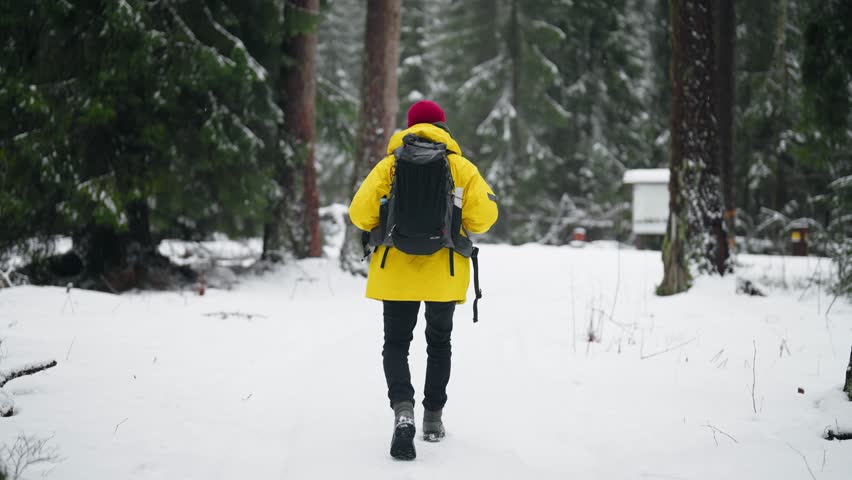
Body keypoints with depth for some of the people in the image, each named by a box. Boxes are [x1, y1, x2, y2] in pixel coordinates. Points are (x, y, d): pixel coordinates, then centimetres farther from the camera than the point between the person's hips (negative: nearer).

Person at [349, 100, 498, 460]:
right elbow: (484, 215, -10)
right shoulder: (461, 166, -1)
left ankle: (403, 411, -17)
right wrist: (461, 227, 11)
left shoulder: (389, 165, -1)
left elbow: (361, 214, -8)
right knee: (439, 343, 19)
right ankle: (433, 419, 23)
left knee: (396, 344, 7)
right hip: (444, 274, 1)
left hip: (396, 272, -1)